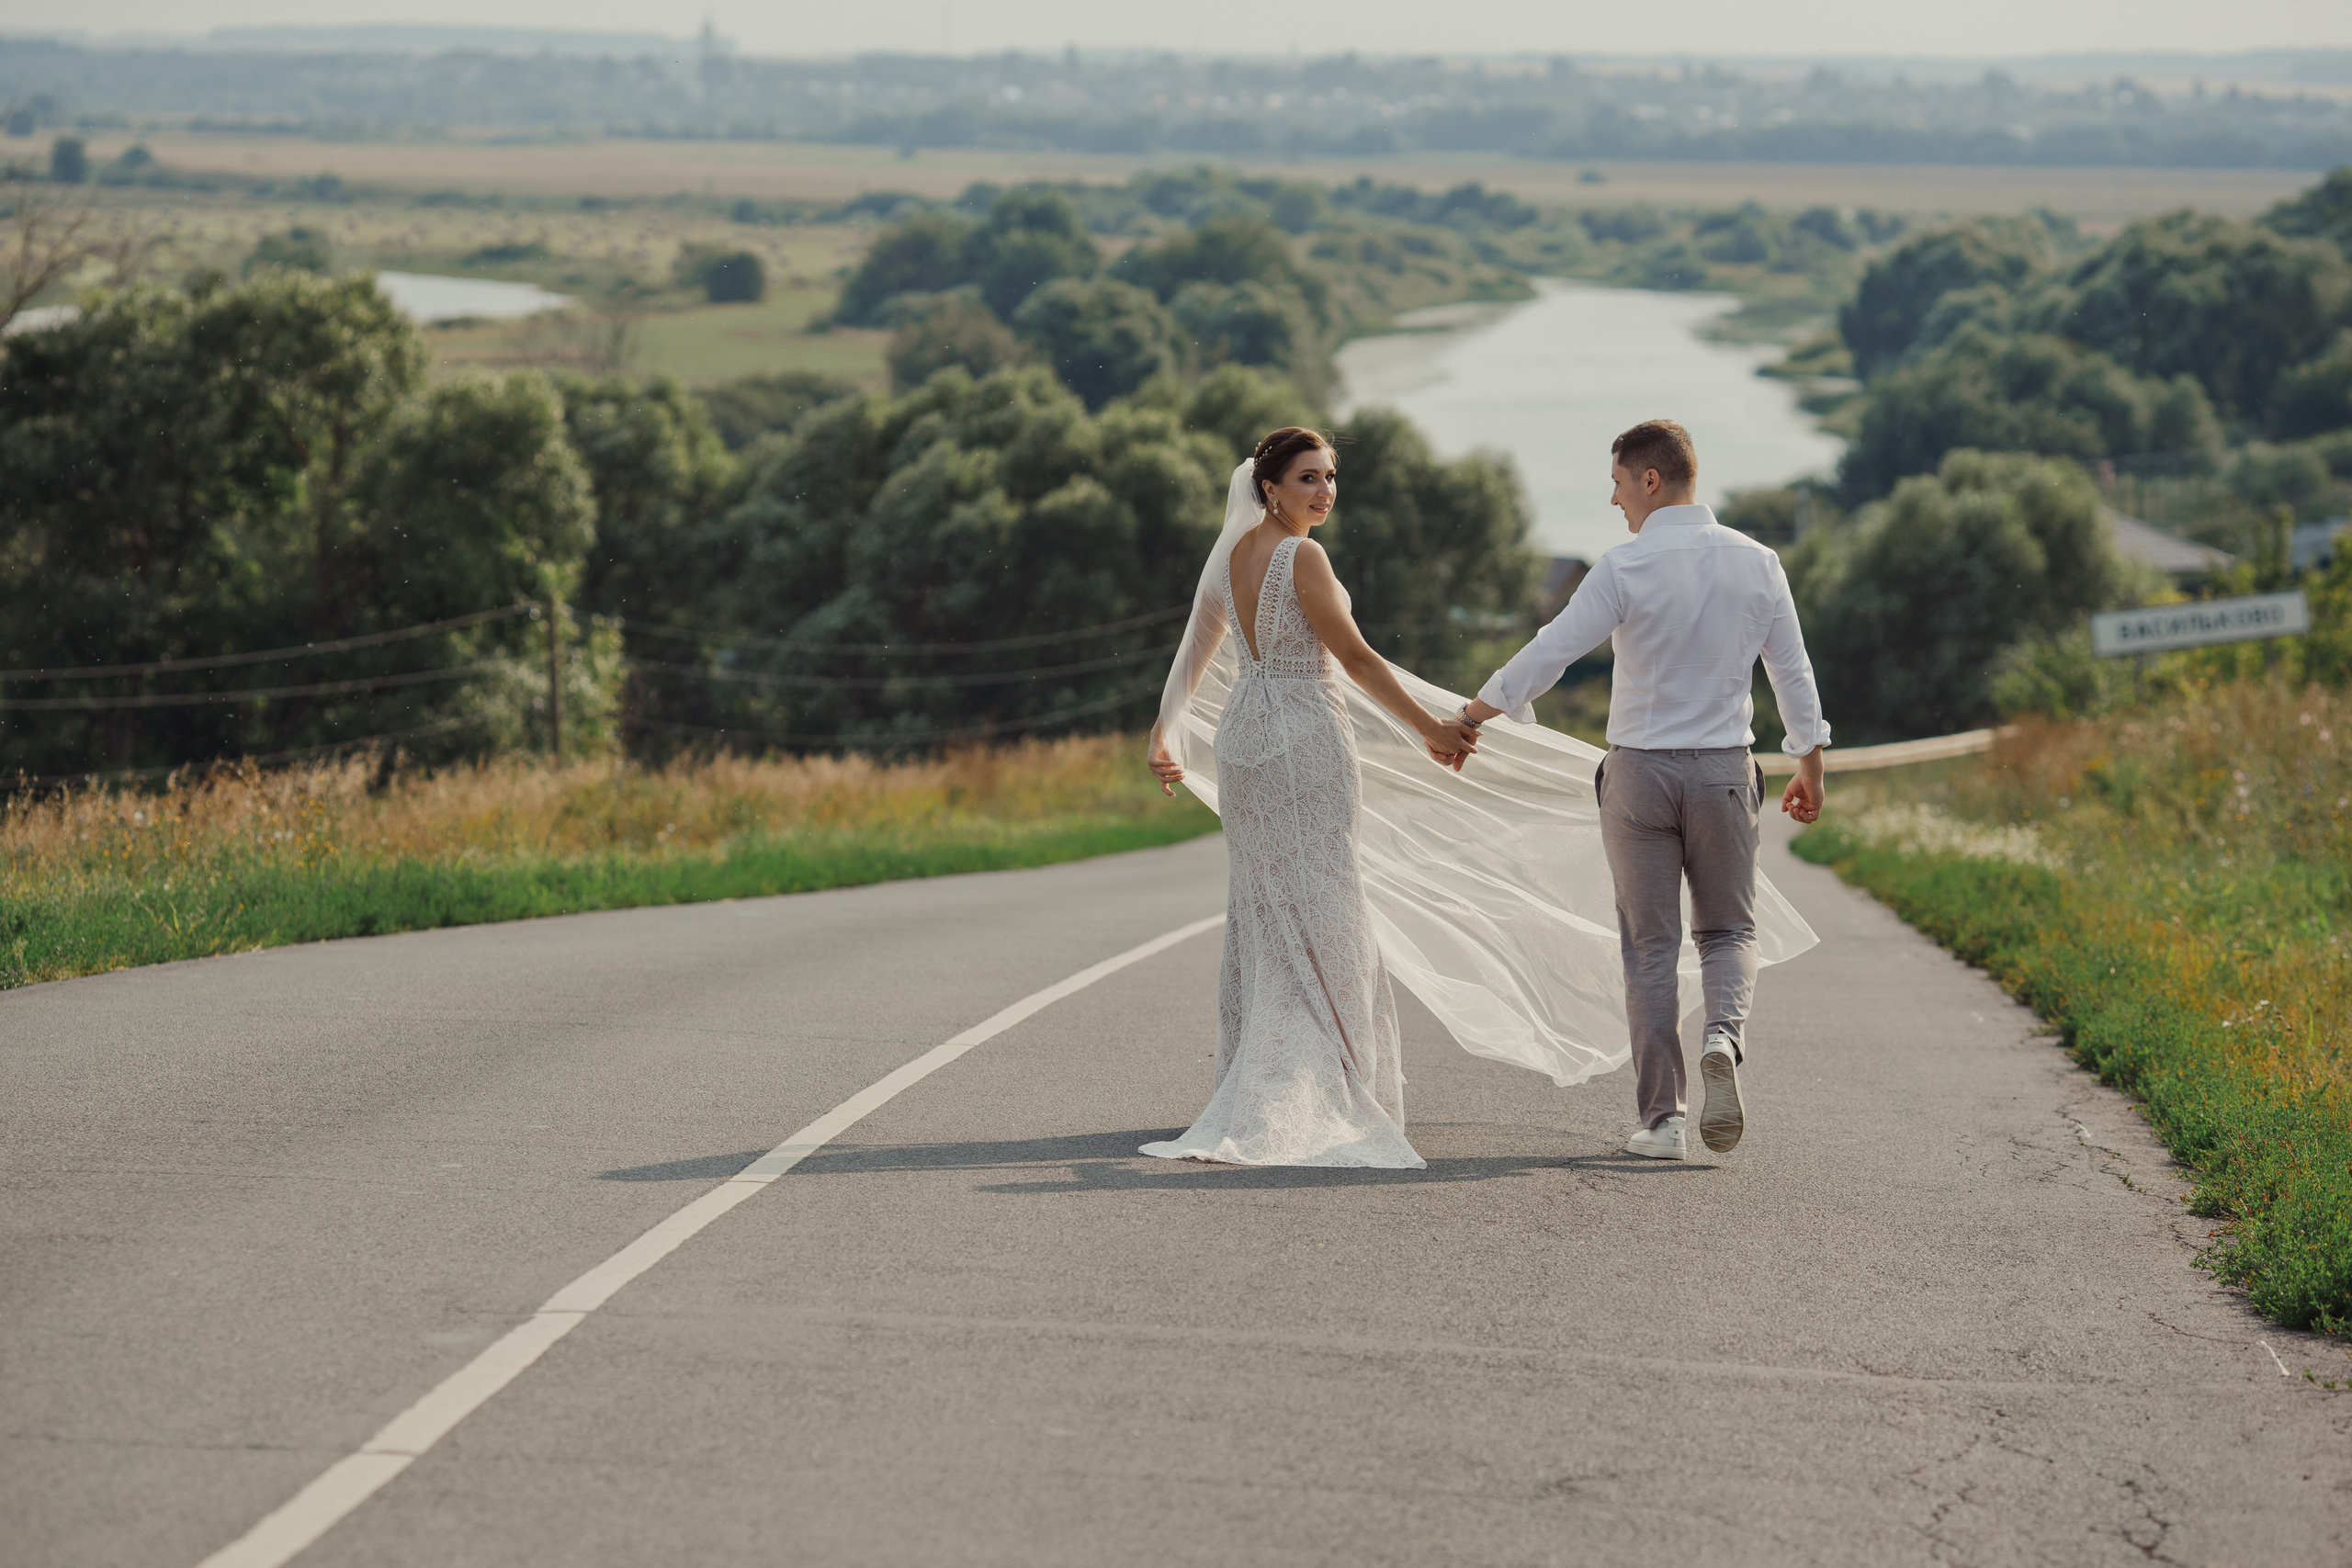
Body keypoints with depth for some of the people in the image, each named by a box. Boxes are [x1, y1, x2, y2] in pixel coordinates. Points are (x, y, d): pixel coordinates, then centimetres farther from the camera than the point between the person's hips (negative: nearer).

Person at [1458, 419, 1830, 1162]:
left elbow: (1550, 651, -12)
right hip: (1724, 769, 3)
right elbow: (1793, 670, 7)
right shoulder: (1756, 563, 1)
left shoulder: (1626, 568, -12)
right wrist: (1810, 764, 19)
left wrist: (1473, 713, 0)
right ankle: (1723, 1035, -15)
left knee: (1650, 947, 6)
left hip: (1639, 771, -2)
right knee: (1727, 929, 16)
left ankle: (1662, 1118, 6)